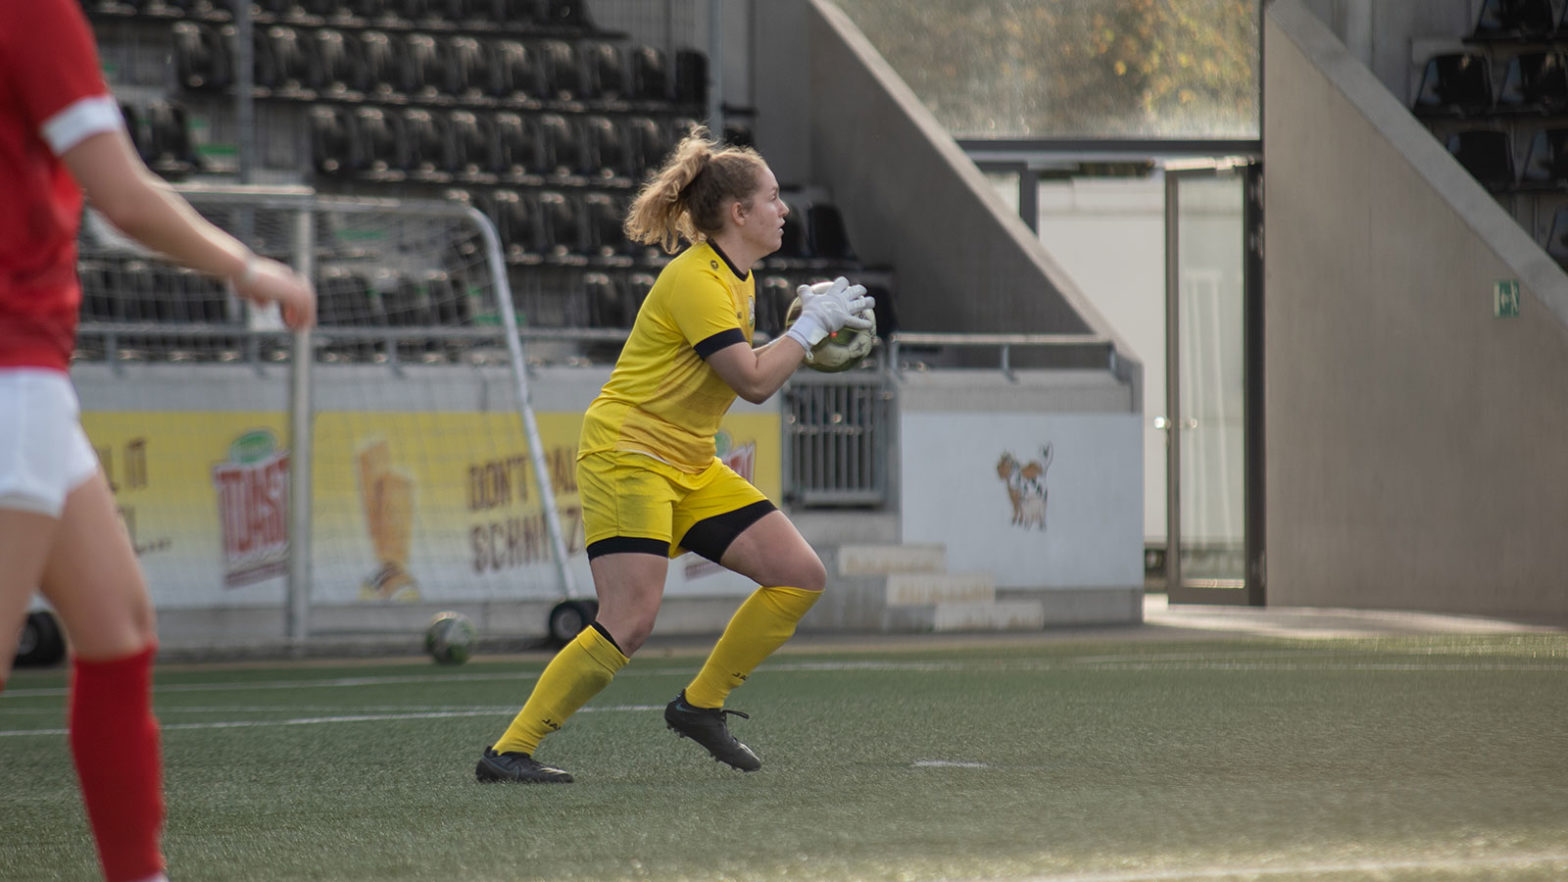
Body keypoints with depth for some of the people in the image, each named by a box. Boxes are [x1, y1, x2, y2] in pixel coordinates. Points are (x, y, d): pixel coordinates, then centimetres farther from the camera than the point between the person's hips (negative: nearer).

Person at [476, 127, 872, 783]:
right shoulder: (695, 279, -17)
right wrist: (811, 325, -12)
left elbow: (745, 373, 23)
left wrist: (808, 329, 9)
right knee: (630, 621, -20)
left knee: (801, 576, 2)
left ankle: (700, 704, 12)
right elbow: (754, 382, -22)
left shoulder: (735, 277, 12)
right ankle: (508, 751, -13)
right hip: (627, 456, -10)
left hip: (689, 469, 10)